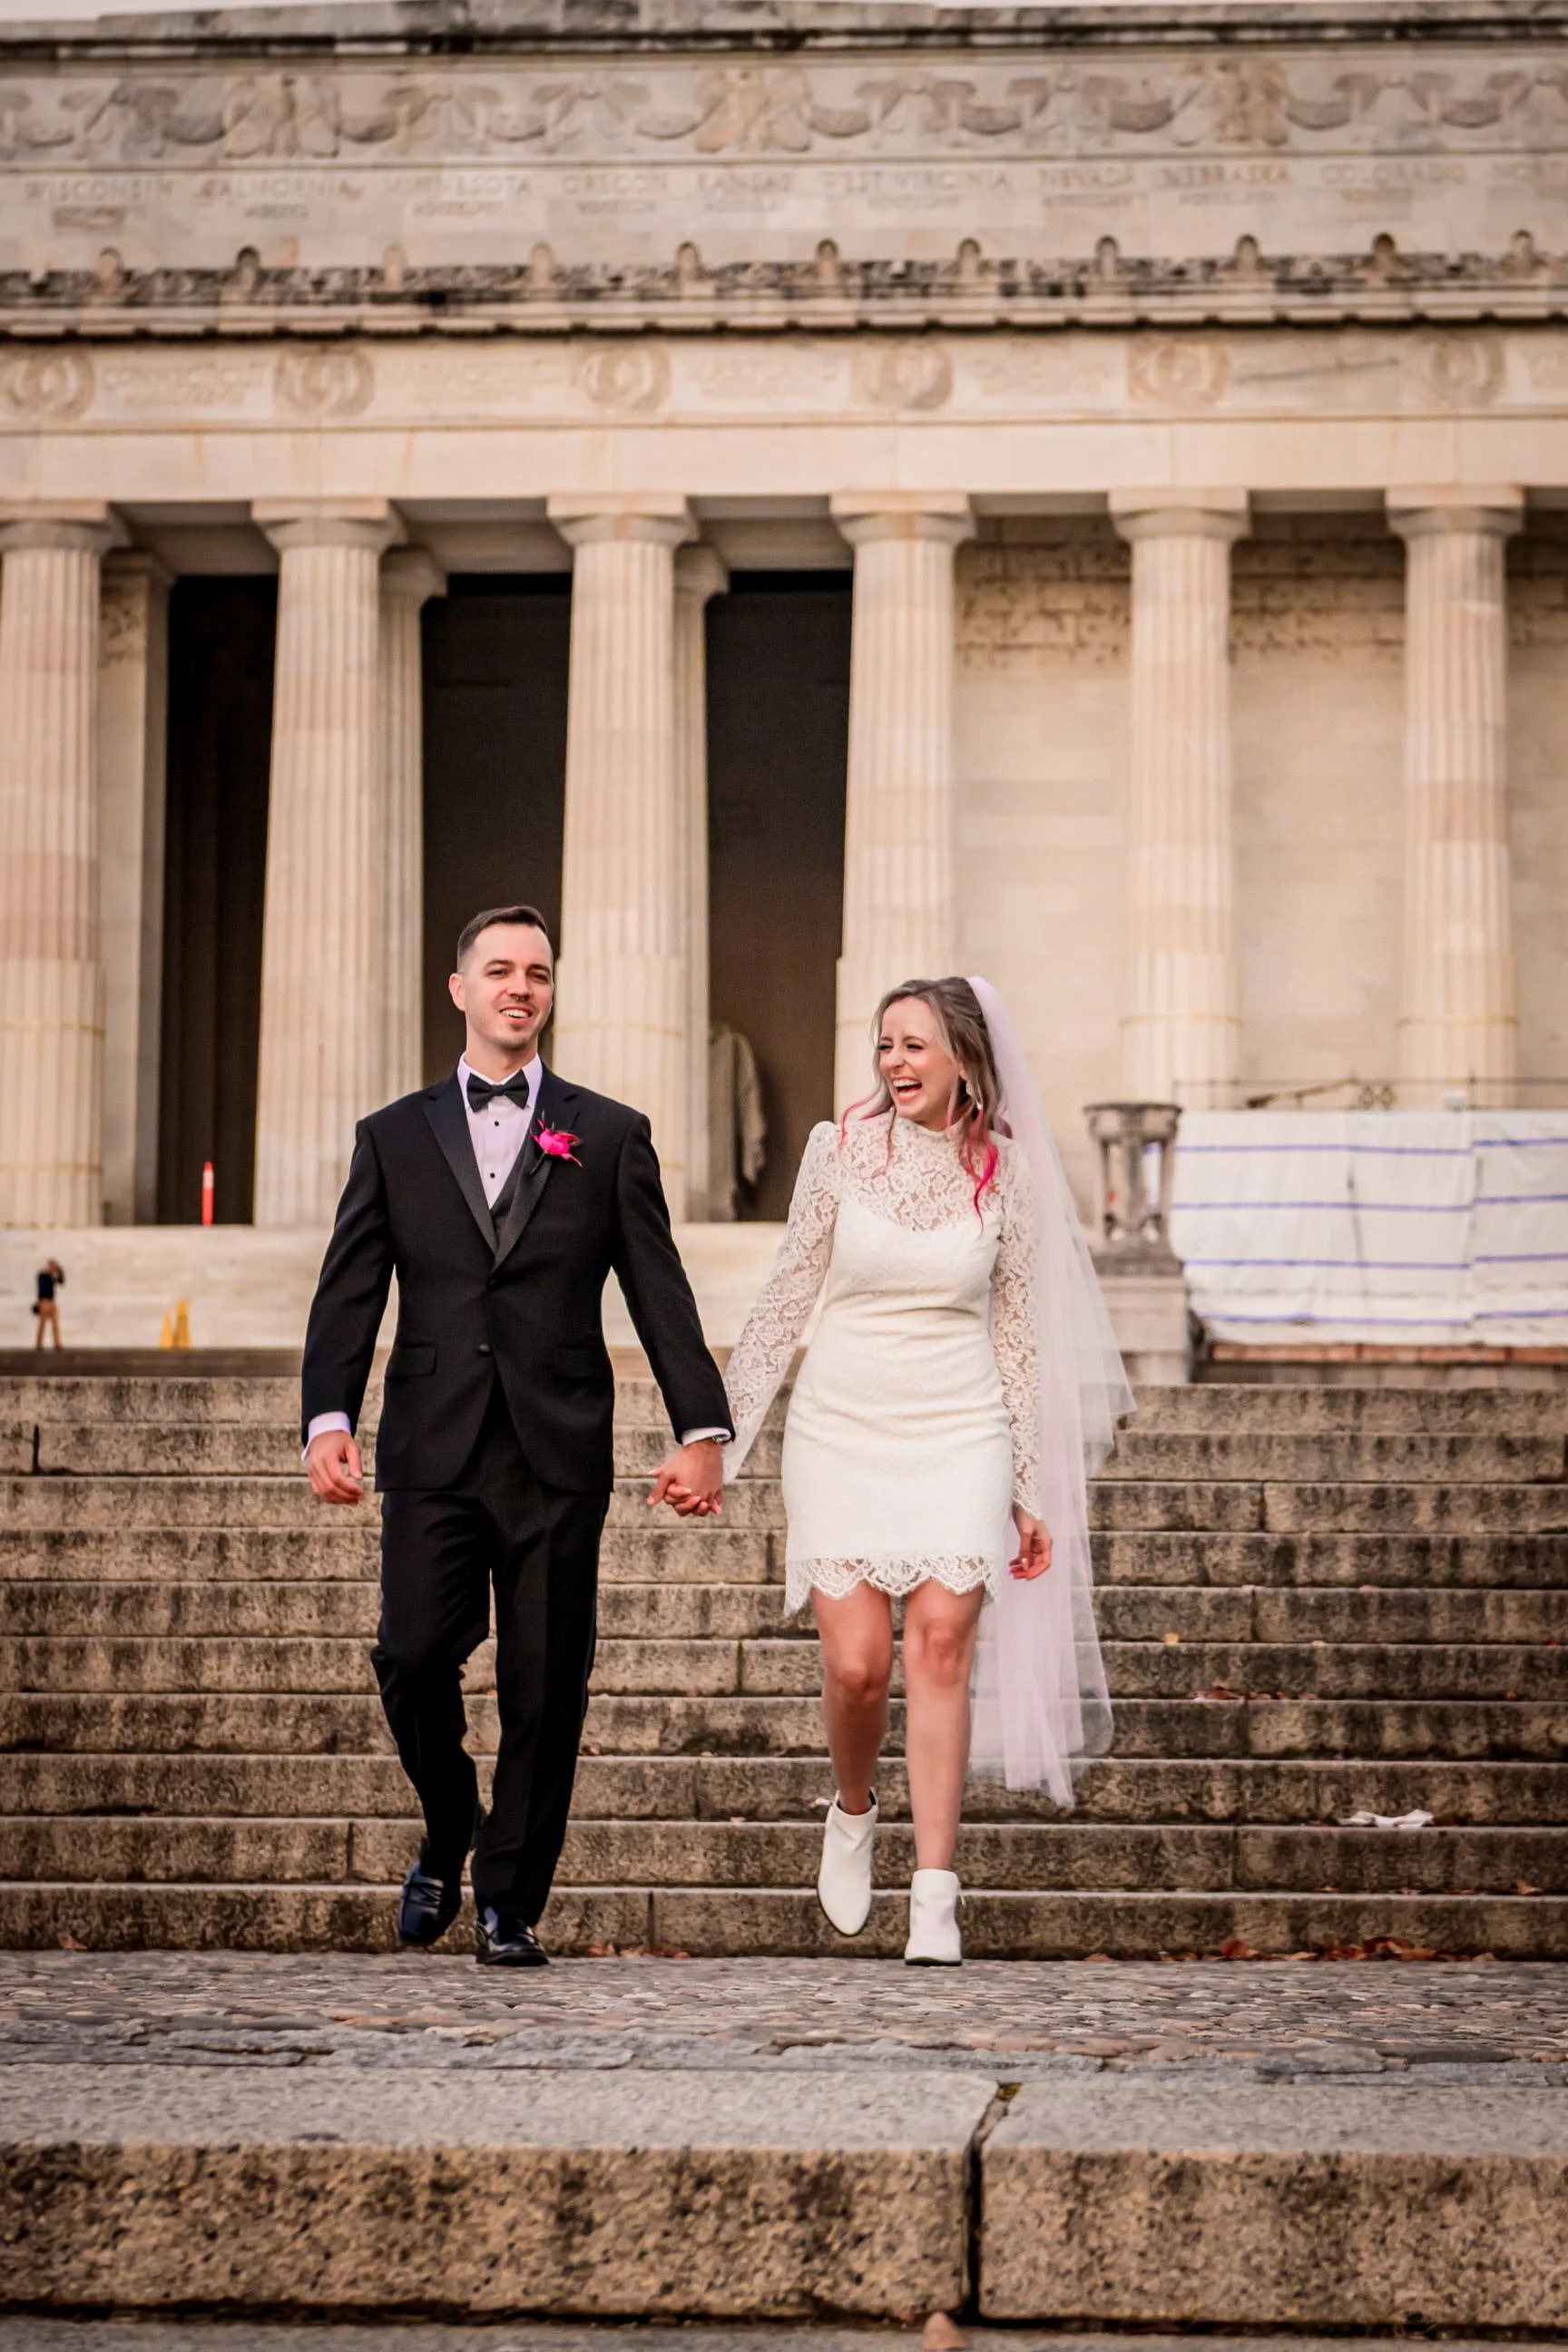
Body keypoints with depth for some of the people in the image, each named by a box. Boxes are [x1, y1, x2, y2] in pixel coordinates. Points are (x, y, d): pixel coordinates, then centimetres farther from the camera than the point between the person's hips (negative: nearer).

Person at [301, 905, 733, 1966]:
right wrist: (328, 1418, -9)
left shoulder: (610, 1135, 10)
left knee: (546, 1685, 0)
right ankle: (448, 1833, 21)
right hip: (433, 1448, 1)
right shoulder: (395, 1138, 12)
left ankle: (512, 1898, 15)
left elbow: (661, 1292, 6)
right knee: (415, 1658, -8)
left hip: (560, 1452, 0)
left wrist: (704, 1429, -3)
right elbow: (349, 1293, 6)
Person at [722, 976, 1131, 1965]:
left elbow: (1017, 1329, 8)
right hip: (843, 1427, 0)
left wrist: (1032, 1490, 8)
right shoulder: (841, 1150, -1)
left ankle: (936, 1896, -7)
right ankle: (854, 1810, 25)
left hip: (959, 1432, 0)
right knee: (856, 1663, -7)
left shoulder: (1004, 1169, 2)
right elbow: (786, 1299, 6)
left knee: (942, 1643, -11)